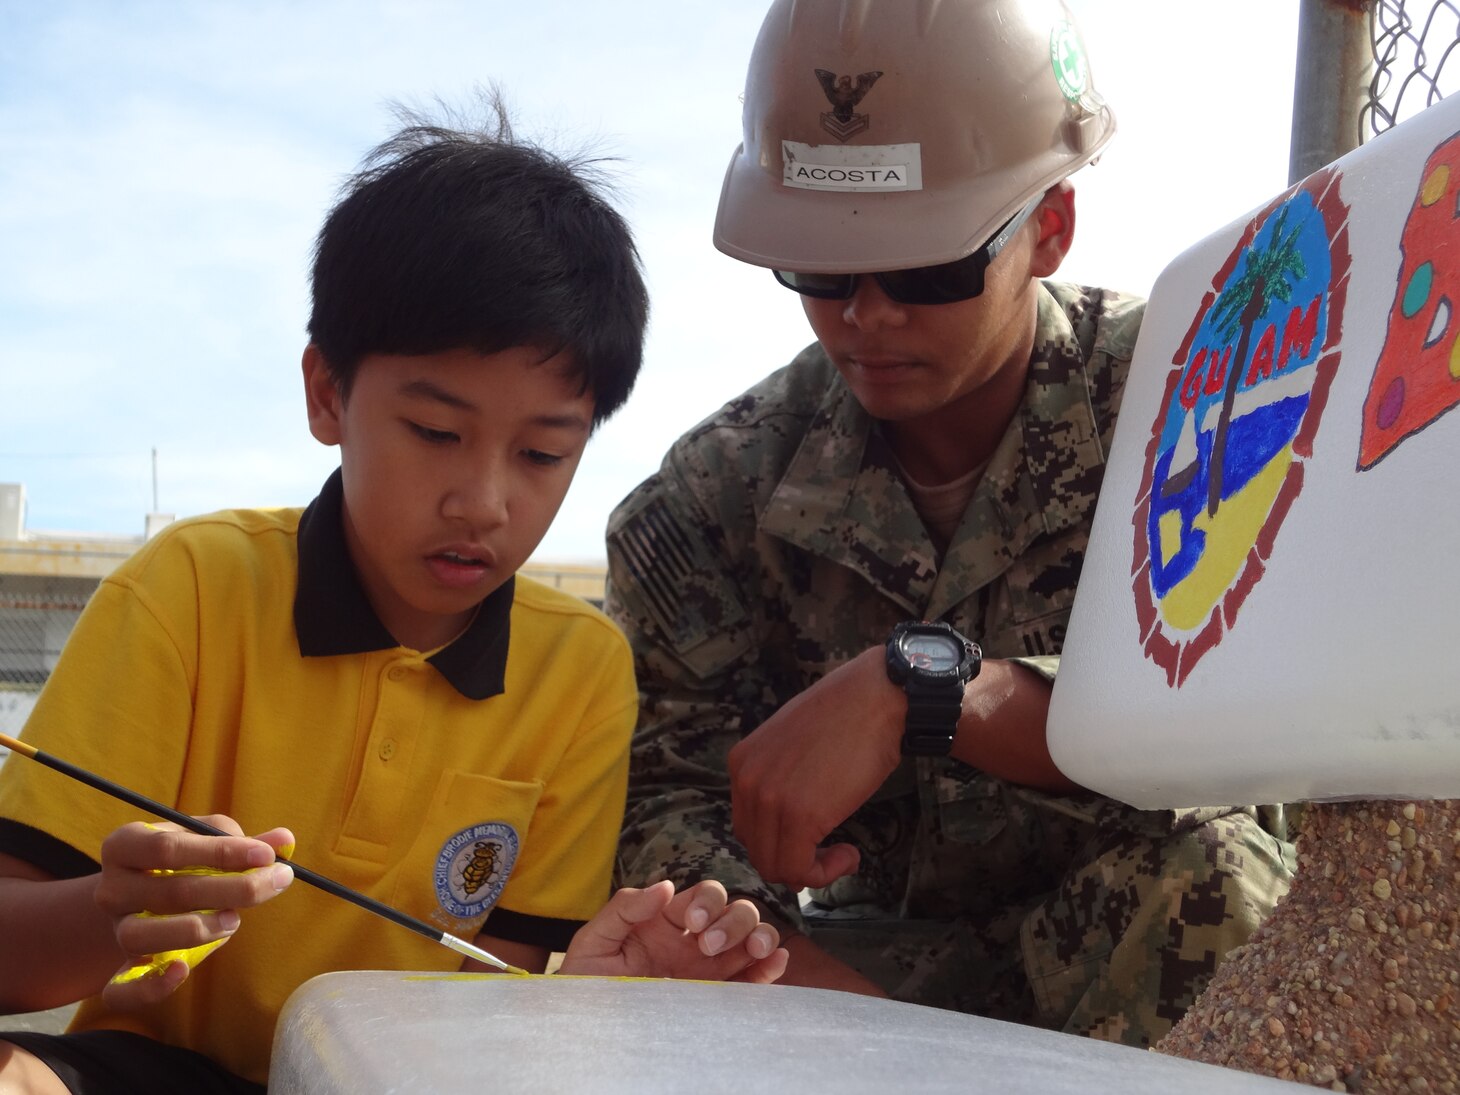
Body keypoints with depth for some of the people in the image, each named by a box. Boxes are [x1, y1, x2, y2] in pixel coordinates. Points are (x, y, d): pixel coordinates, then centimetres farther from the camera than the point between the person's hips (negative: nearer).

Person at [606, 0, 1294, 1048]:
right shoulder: (720, 489, -7)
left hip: (1150, 939, 0)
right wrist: (779, 961, -32)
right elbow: (667, 796, -10)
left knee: (1189, 848, -33)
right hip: (866, 951, 1)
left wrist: (920, 688, -43)